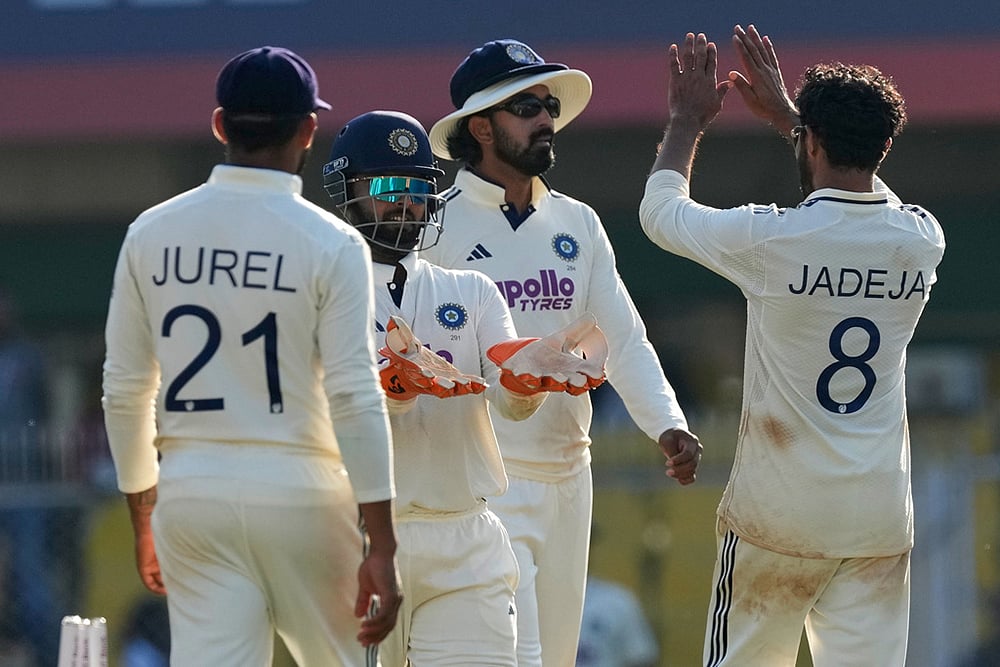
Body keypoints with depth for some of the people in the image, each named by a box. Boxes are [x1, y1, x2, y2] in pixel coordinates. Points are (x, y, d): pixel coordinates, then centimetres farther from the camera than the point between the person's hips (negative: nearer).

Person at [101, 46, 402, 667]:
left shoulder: (151, 234, 5)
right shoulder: (331, 243, -6)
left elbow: (124, 391, 8)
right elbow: (355, 399, -11)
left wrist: (143, 517, 19)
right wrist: (381, 546, -10)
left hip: (190, 493, 3)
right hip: (298, 490, -3)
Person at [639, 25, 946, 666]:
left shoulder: (772, 239, -13)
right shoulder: (922, 241, 1)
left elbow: (660, 211, 6)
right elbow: (866, 192, 26)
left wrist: (687, 121, 22)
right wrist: (784, 112, 33)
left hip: (780, 513, -3)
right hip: (881, 514, 3)